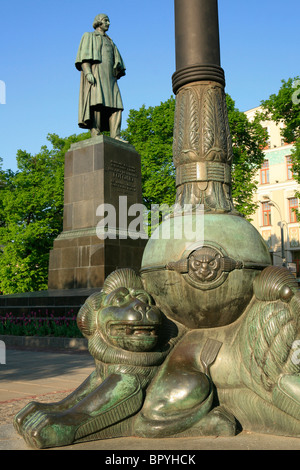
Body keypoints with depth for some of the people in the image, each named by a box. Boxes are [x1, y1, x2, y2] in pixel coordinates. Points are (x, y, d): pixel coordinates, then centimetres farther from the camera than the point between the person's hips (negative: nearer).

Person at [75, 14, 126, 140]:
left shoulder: (110, 42, 34)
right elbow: (83, 55, -1)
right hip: (95, 72, -6)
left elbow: (117, 63, 26)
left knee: (116, 106, -14)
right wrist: (87, 72, -18)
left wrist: (114, 79, 11)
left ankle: (115, 136, -23)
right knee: (97, 102, -24)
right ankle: (95, 136, -32)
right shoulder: (89, 36, 16)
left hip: (109, 76, 6)